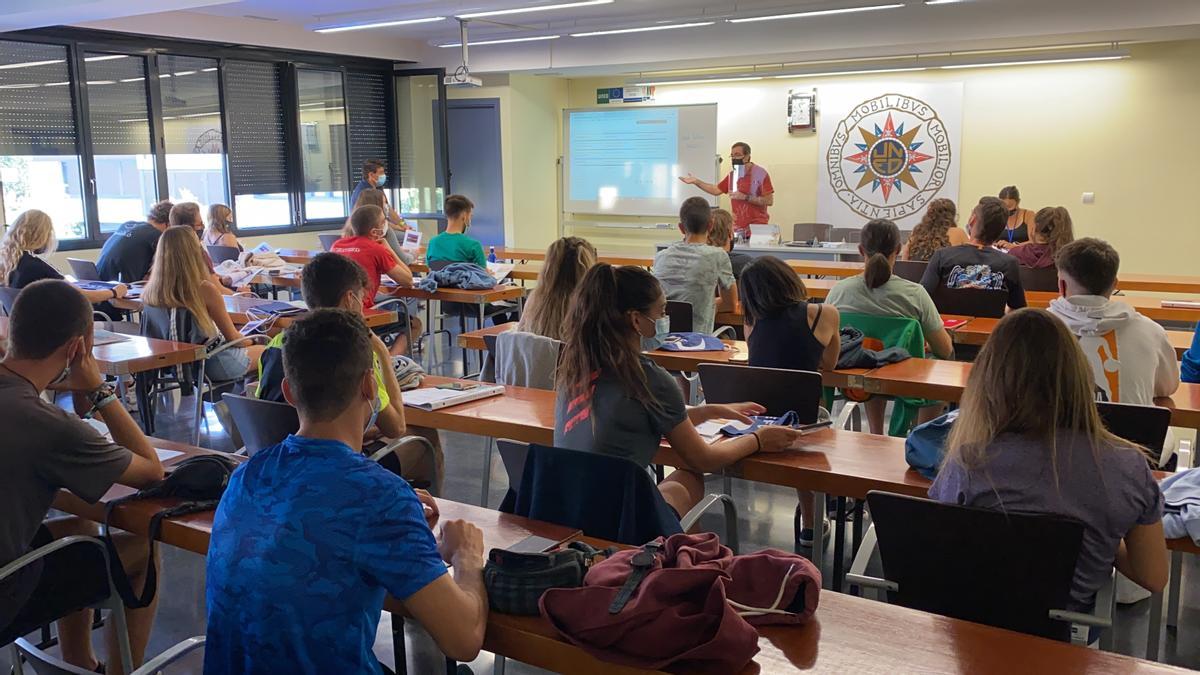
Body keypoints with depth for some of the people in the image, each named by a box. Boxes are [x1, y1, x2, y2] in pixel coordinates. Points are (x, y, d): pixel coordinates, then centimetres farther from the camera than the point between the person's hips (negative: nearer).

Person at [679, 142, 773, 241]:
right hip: (738, 229, 5)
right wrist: (696, 181, 10)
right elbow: (716, 190, 18)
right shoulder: (732, 174, 10)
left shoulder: (761, 174, -9)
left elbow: (769, 201, -14)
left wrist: (745, 197, -19)